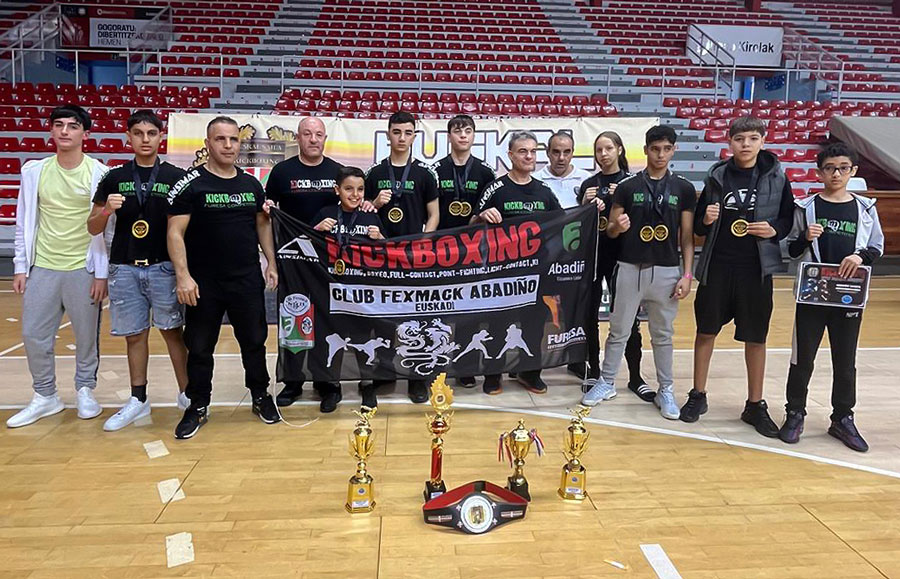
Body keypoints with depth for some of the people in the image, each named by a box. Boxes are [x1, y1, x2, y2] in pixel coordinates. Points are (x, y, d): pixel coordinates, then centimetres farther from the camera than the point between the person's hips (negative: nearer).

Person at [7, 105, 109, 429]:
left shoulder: (98, 173, -5)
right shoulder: (33, 171, 3)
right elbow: (24, 223, 9)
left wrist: (102, 273, -7)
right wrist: (20, 267, 6)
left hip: (83, 269, -3)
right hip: (42, 267, 3)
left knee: (87, 335, 7)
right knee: (34, 335, 7)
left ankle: (85, 391, 26)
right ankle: (45, 396, 24)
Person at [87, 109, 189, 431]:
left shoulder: (176, 177, 0)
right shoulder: (114, 178, 6)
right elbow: (93, 228, 8)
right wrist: (106, 210, -12)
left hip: (164, 267, -2)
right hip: (124, 268, 2)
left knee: (172, 331, 4)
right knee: (135, 335, 10)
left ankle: (187, 395, 15)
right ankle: (138, 400, 22)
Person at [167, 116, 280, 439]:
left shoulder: (252, 184, 7)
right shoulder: (190, 184, -7)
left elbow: (263, 224, 16)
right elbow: (175, 233, -10)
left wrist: (271, 263, 8)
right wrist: (183, 276, -18)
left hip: (248, 280, 3)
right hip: (203, 283, -3)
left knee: (255, 341, 12)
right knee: (199, 348, 8)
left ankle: (260, 396, 30)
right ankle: (198, 407, 23)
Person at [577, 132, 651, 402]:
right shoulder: (588, 184, 9)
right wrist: (585, 204, -9)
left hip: (621, 255, -2)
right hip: (591, 253, 2)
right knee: (589, 314, 5)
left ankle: (635, 376, 9)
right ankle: (593, 371, 18)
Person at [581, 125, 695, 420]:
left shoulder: (684, 189, 3)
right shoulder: (626, 186, 1)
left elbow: (687, 236, 3)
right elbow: (610, 231, 4)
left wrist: (686, 275, -4)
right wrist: (617, 226, -20)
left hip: (667, 271, 1)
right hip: (629, 268, 0)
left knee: (663, 335, 11)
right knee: (619, 331, 9)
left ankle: (665, 390, 23)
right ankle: (606, 382, 23)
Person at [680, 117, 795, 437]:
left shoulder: (776, 178, 0)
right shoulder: (717, 176, 2)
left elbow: (788, 219, 7)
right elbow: (698, 226, 6)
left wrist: (774, 230, -13)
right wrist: (706, 220, -15)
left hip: (757, 269, -1)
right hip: (716, 266, 1)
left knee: (756, 338, 7)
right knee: (706, 331, 10)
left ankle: (755, 405, 22)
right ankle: (698, 396, 25)